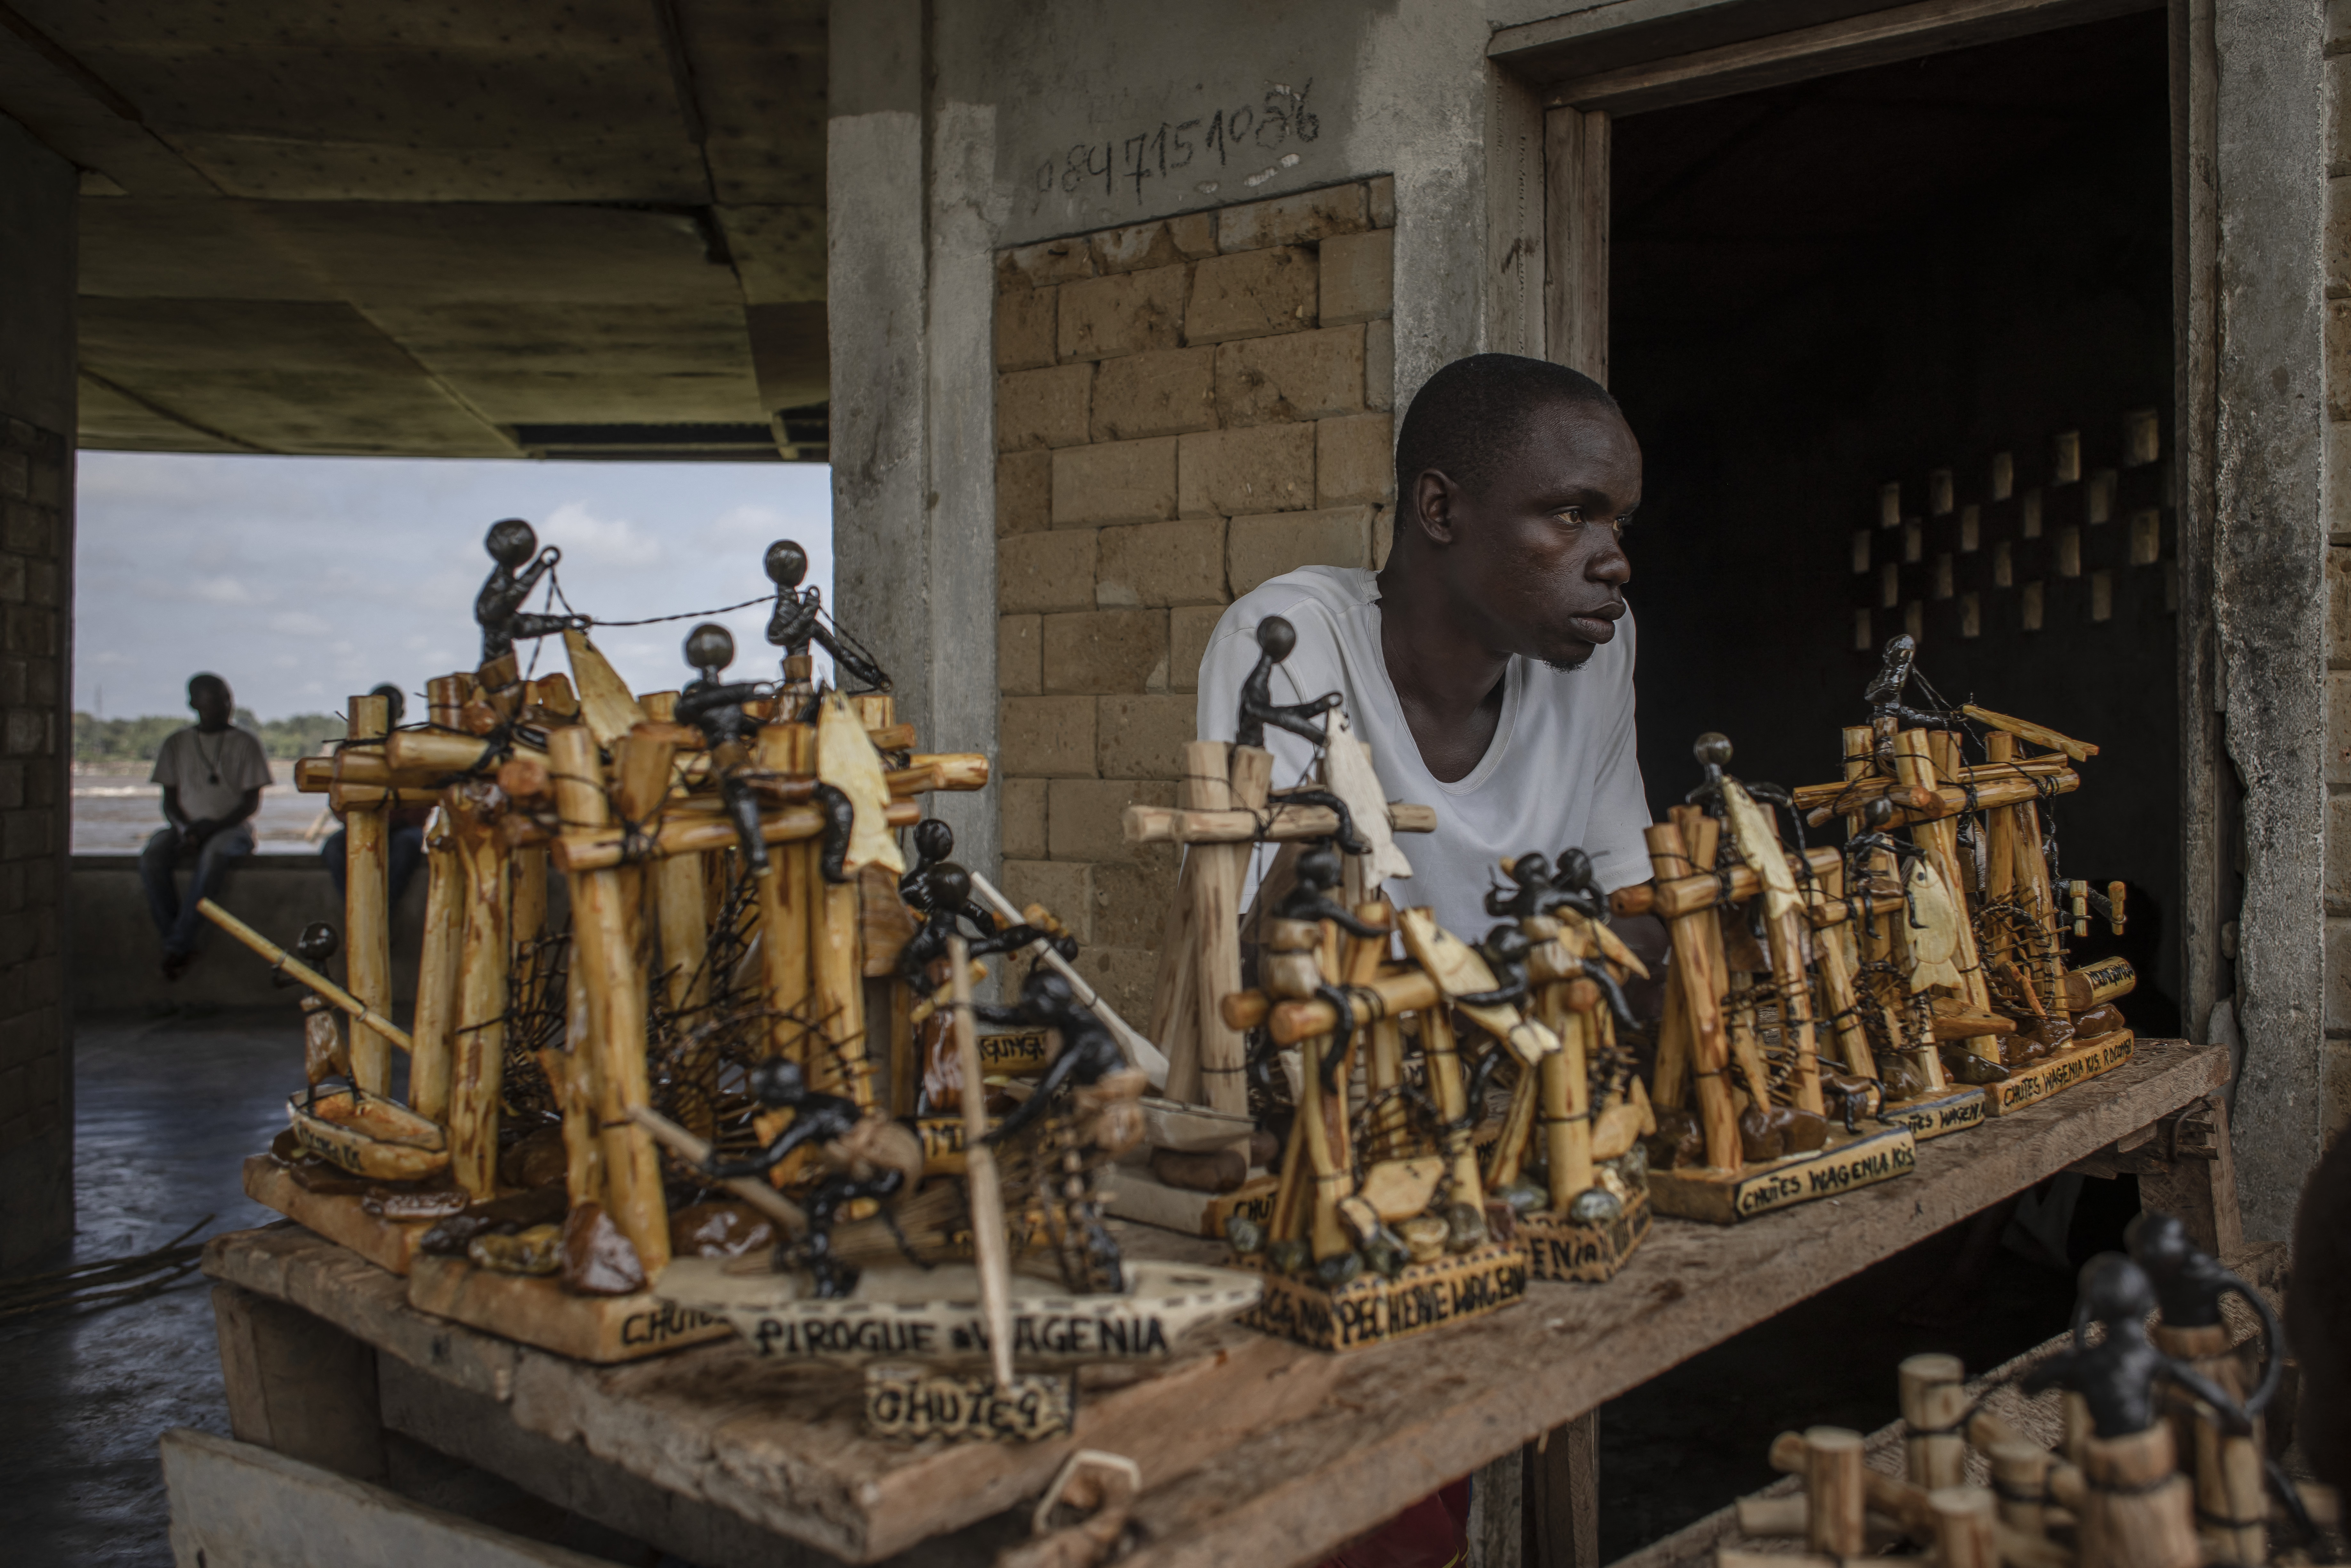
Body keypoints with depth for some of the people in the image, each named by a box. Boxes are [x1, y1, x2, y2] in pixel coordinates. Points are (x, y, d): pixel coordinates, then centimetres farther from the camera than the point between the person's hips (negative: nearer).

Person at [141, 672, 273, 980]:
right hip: (187, 829, 3)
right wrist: (185, 828, -13)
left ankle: (177, 946, -33)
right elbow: (169, 801, 9)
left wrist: (213, 827, -16)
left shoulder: (246, 742, 5)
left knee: (214, 855, -38)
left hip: (232, 827, -3)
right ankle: (181, 946, -27)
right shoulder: (176, 743, 11)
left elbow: (252, 802, -1)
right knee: (151, 859, -30)